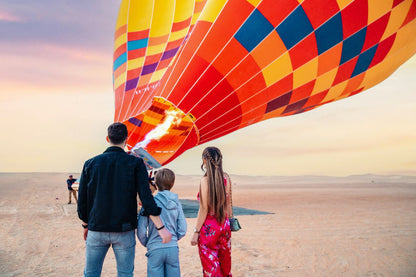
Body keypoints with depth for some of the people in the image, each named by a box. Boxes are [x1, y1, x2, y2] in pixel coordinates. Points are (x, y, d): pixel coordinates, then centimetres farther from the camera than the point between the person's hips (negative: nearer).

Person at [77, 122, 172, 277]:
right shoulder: (135, 164, -5)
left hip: (96, 229, 2)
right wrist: (161, 228, -9)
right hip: (124, 231, -1)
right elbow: (146, 197, -12)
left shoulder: (90, 164, 1)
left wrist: (85, 225, 20)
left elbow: (82, 200, 4)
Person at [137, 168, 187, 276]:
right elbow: (182, 230, 3)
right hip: (173, 248, 3)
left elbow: (141, 231, -8)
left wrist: (147, 243, 11)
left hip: (155, 249, -3)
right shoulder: (176, 203, 1)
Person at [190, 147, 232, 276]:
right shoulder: (226, 178, 0)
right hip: (225, 226, 6)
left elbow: (204, 209, -16)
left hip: (209, 228, -6)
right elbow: (228, 205, 8)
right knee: (225, 265, 20)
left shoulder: (205, 180, -16)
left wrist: (196, 232, -9)